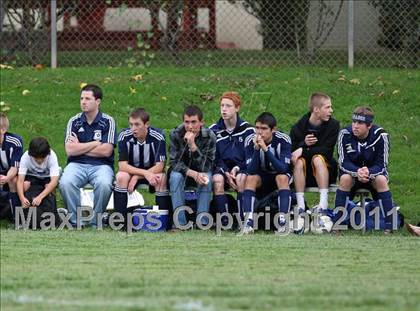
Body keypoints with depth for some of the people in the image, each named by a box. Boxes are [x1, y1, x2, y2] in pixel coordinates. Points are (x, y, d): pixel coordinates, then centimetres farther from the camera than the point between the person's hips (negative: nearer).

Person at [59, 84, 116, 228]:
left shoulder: (108, 122, 2)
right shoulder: (74, 122, 8)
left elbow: (106, 151, -8)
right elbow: (70, 150, -4)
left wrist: (80, 147, -2)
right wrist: (96, 143, -4)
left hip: (101, 165, -2)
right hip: (77, 165, 2)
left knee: (104, 184, -35)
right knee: (65, 183, -31)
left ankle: (96, 222, -13)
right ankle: (76, 221, -13)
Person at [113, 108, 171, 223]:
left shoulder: (158, 137, -20)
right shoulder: (124, 136, -18)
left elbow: (159, 166, -21)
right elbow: (122, 166, -22)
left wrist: (137, 177, -30)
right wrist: (146, 173, -34)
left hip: (152, 172, -1)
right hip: (130, 171, 1)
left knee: (162, 178, -33)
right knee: (121, 177, -31)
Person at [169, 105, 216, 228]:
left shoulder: (209, 136, -20)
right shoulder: (176, 134, -18)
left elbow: (205, 167, -26)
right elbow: (174, 162, -18)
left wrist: (192, 145, -40)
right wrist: (193, 174, -34)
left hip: (201, 172, 0)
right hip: (181, 171, 0)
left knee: (207, 178, -32)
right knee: (176, 177, -32)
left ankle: (203, 222, -28)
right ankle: (179, 223, -31)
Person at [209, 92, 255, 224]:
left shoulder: (247, 129, 0)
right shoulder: (213, 130, 4)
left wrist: (237, 168, -16)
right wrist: (226, 173, -14)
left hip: (241, 169, -1)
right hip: (221, 169, 1)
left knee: (241, 179, -35)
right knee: (217, 180, -32)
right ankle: (224, 221, -30)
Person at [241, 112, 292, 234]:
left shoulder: (283, 140, -23)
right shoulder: (251, 141, -18)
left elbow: (283, 169, -34)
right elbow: (251, 171, -26)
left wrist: (266, 149, -42)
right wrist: (256, 149, -39)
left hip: (280, 175, -2)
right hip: (262, 176, 2)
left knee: (282, 178, -34)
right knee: (250, 178, -29)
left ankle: (283, 222, -37)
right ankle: (248, 222, -36)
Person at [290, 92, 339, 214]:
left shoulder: (333, 125, -4)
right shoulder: (298, 127, -3)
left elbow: (327, 150, -14)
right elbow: (291, 152, -4)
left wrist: (304, 151, -24)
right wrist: (304, 144, -23)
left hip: (326, 172, -1)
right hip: (304, 175, 1)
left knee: (318, 158, -30)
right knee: (299, 161, -29)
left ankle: (324, 203, -41)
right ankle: (300, 205, -36)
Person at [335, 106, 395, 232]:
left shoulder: (380, 135, -20)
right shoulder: (345, 134, -17)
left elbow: (381, 165, -18)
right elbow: (343, 163, -17)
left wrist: (369, 172, -40)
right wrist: (357, 172, -38)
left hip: (374, 173, -1)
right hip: (351, 172, 1)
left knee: (381, 180, -32)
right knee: (345, 178, -31)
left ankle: (389, 225, -28)